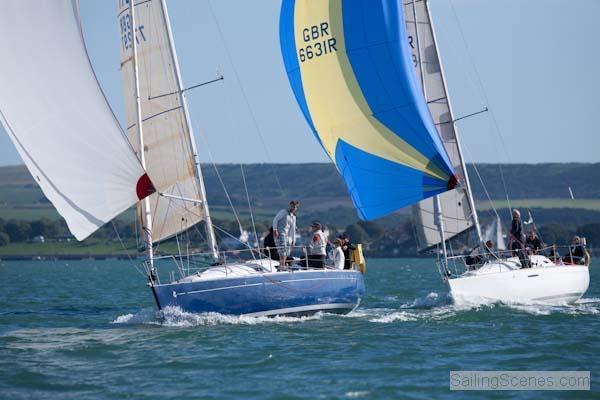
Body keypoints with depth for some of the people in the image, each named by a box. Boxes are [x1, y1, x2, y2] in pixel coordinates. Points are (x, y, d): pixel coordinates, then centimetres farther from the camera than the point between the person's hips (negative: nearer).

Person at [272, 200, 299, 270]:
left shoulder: (293, 217, 19)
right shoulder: (283, 212, -1)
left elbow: (293, 229, 21)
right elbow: (275, 220, -8)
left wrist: (293, 240, 17)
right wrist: (275, 230, -18)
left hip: (287, 235, 8)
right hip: (280, 234, -8)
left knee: (286, 254, 3)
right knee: (283, 252, -18)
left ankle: (280, 267, 10)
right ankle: (282, 267, -23)